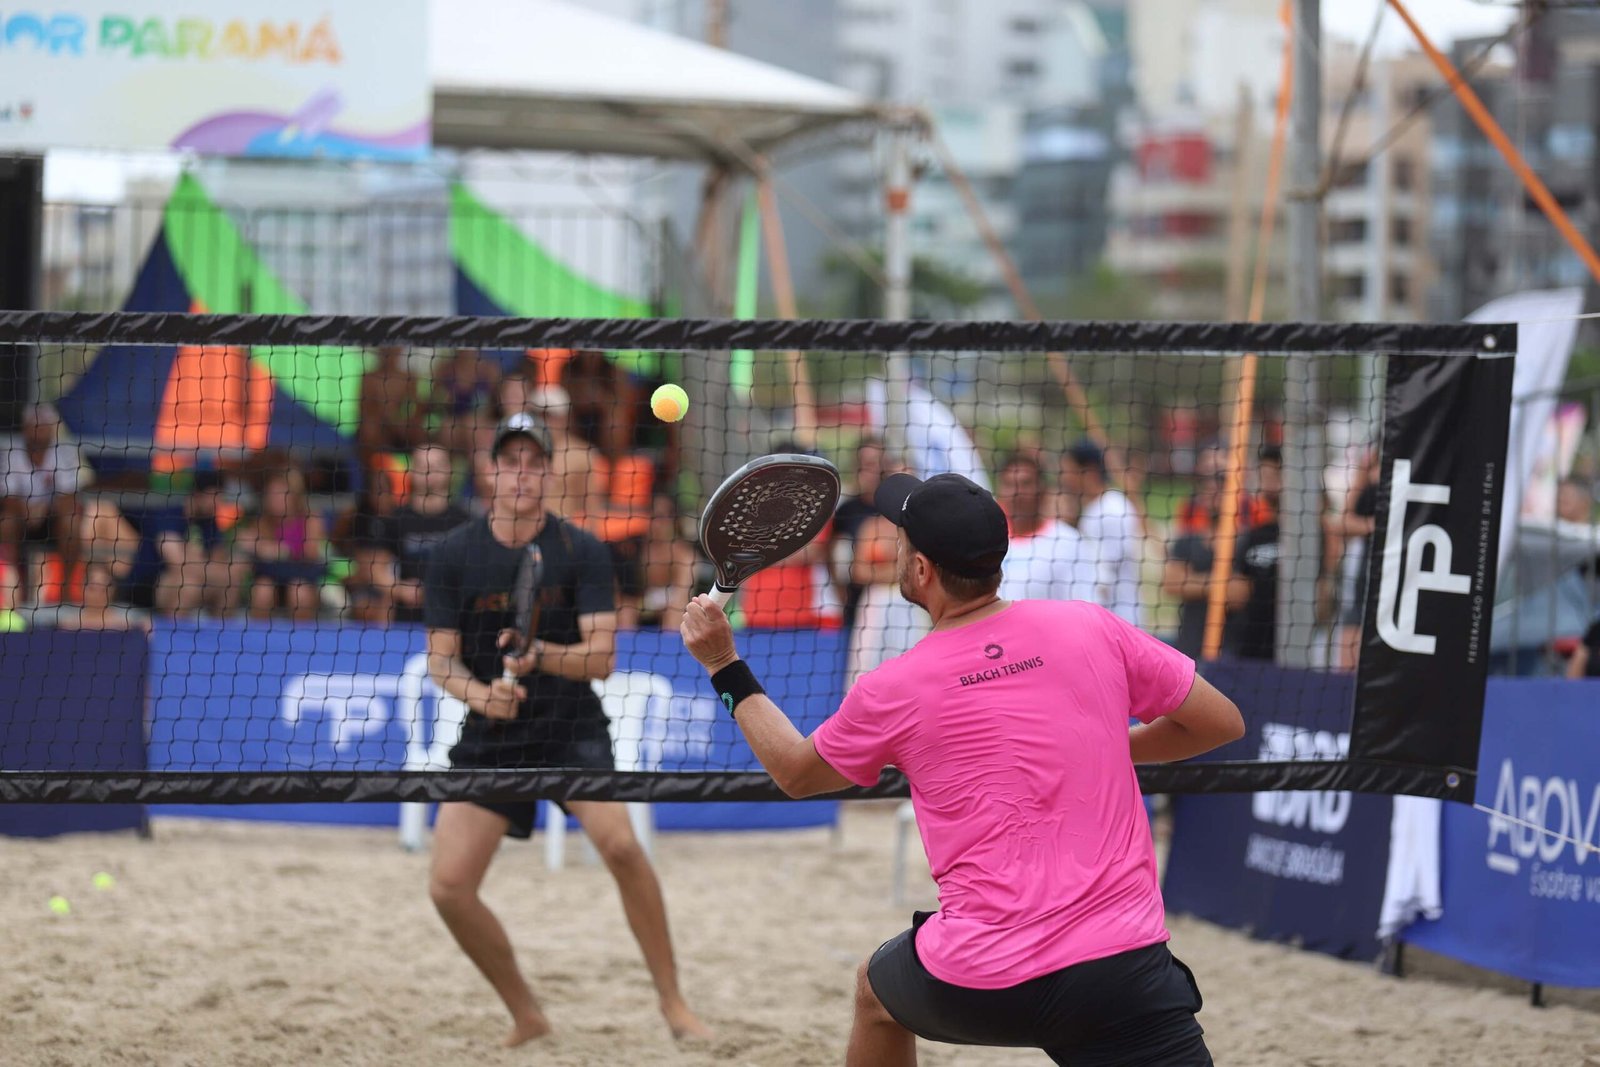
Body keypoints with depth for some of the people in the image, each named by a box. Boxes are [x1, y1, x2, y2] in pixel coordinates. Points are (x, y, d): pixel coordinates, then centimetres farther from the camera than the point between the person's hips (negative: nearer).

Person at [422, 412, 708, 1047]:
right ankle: (526, 1017, 12)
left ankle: (672, 1003, -15)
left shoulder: (581, 552, -6)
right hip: (491, 739, 2)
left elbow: (601, 656, -12)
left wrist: (542, 656, -31)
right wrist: (478, 691, -22)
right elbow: (440, 660, -1)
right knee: (448, 887, -9)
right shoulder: (454, 556, -2)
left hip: (572, 731, -2)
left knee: (619, 844, -27)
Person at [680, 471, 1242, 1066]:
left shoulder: (891, 692, -1)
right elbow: (1222, 722, 10)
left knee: (878, 992, 32)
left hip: (975, 986, 1)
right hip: (1121, 967, -1)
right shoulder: (1091, 628, 0)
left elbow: (795, 774, 19)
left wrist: (725, 669, 28)